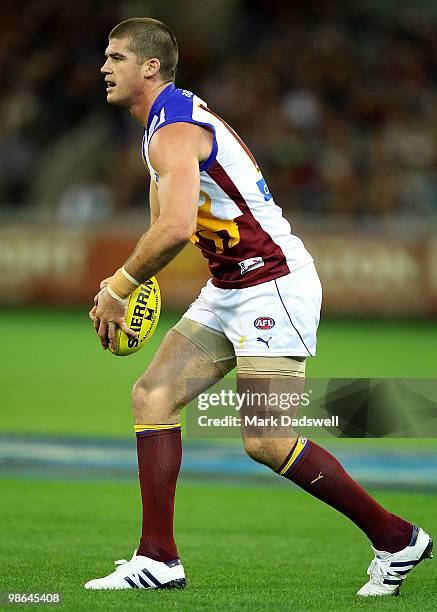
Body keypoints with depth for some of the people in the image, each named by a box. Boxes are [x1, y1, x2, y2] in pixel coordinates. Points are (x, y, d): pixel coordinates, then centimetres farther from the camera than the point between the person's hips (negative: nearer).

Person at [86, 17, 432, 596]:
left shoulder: (174, 131, -18)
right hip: (229, 289, 10)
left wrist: (116, 288, -18)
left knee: (266, 441, -13)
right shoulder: (164, 124, 16)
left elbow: (175, 228, -32)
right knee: (152, 395, 1)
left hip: (273, 283, -10)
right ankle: (158, 560, 1)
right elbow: (166, 224, 25)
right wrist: (120, 292, 12)